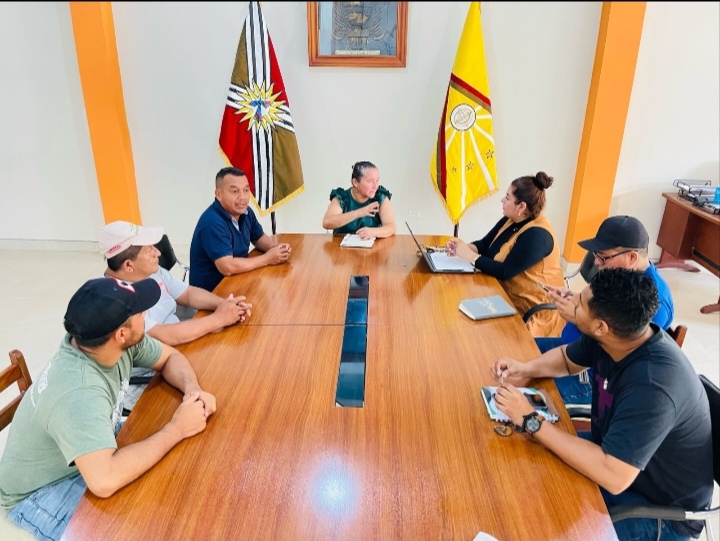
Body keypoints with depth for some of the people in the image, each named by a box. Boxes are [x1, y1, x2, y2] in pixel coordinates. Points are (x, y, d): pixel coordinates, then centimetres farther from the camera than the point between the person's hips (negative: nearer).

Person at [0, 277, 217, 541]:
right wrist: (177, 429, -37)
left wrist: (193, 389, -22)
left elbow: (170, 357, -1)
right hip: (43, 491, -7)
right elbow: (105, 482, -49)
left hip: (95, 453, 8)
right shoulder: (79, 393, -40)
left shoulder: (120, 340, -17)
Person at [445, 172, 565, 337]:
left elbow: (504, 272, -29)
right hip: (507, 297, 8)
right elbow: (484, 244, 7)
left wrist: (470, 256, -24)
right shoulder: (511, 220, 2)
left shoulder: (537, 235, -25)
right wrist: (465, 247, -14)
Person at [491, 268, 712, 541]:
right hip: (615, 452, 8)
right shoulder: (609, 337, -13)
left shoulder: (653, 385, -38)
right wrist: (524, 370, -11)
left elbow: (613, 477, -41)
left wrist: (531, 421, -35)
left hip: (663, 510, -7)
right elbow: (567, 358, 9)